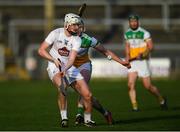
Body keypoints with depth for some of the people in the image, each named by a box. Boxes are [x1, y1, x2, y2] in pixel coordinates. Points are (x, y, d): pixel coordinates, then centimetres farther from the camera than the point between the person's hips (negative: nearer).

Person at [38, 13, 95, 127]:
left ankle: (88, 119, 20)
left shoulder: (77, 40, -6)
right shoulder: (56, 33, -10)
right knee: (62, 87, -36)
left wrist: (65, 69, -36)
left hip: (69, 67, 3)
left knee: (87, 95, -5)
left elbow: (71, 59, -17)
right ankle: (64, 117, -27)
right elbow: (41, 50, -9)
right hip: (55, 67, -3)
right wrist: (54, 60, -22)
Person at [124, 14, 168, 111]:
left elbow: (150, 47, -13)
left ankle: (161, 100, 21)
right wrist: (127, 57, 7)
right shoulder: (127, 34, 10)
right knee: (130, 85, -12)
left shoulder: (144, 33, -7)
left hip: (142, 62, -4)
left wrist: (142, 54, -29)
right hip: (132, 62, 5)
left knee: (148, 86, -2)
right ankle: (134, 106, -9)